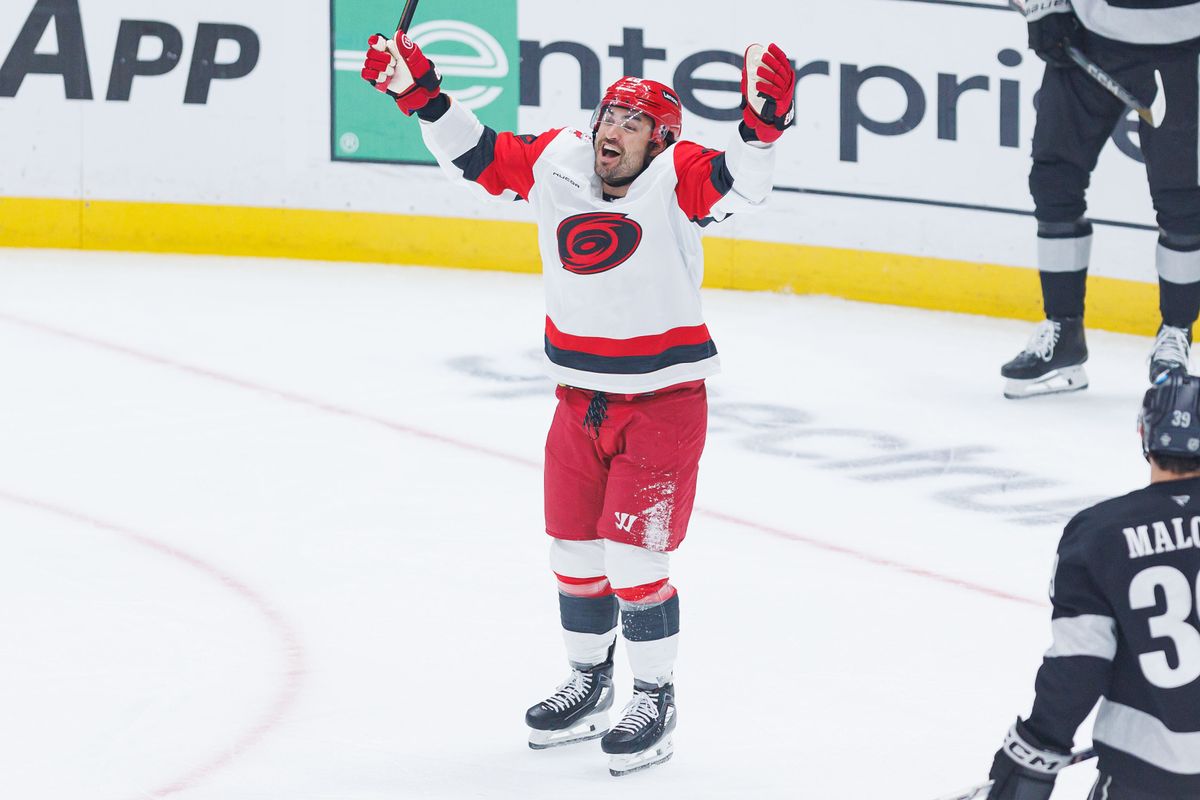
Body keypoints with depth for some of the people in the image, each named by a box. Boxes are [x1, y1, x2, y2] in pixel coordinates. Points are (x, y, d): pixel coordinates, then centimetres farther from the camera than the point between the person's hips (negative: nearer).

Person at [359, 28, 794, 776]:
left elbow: (739, 184, -35)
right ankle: (589, 685, 34)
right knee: (575, 551, 15)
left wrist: (762, 124, -53)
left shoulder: (675, 180, -18)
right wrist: (419, 92, -2)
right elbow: (476, 157, 7)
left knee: (634, 559, -5)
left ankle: (656, 701, 10)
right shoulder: (554, 165, -4)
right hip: (581, 399, 6)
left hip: (663, 401, -6)